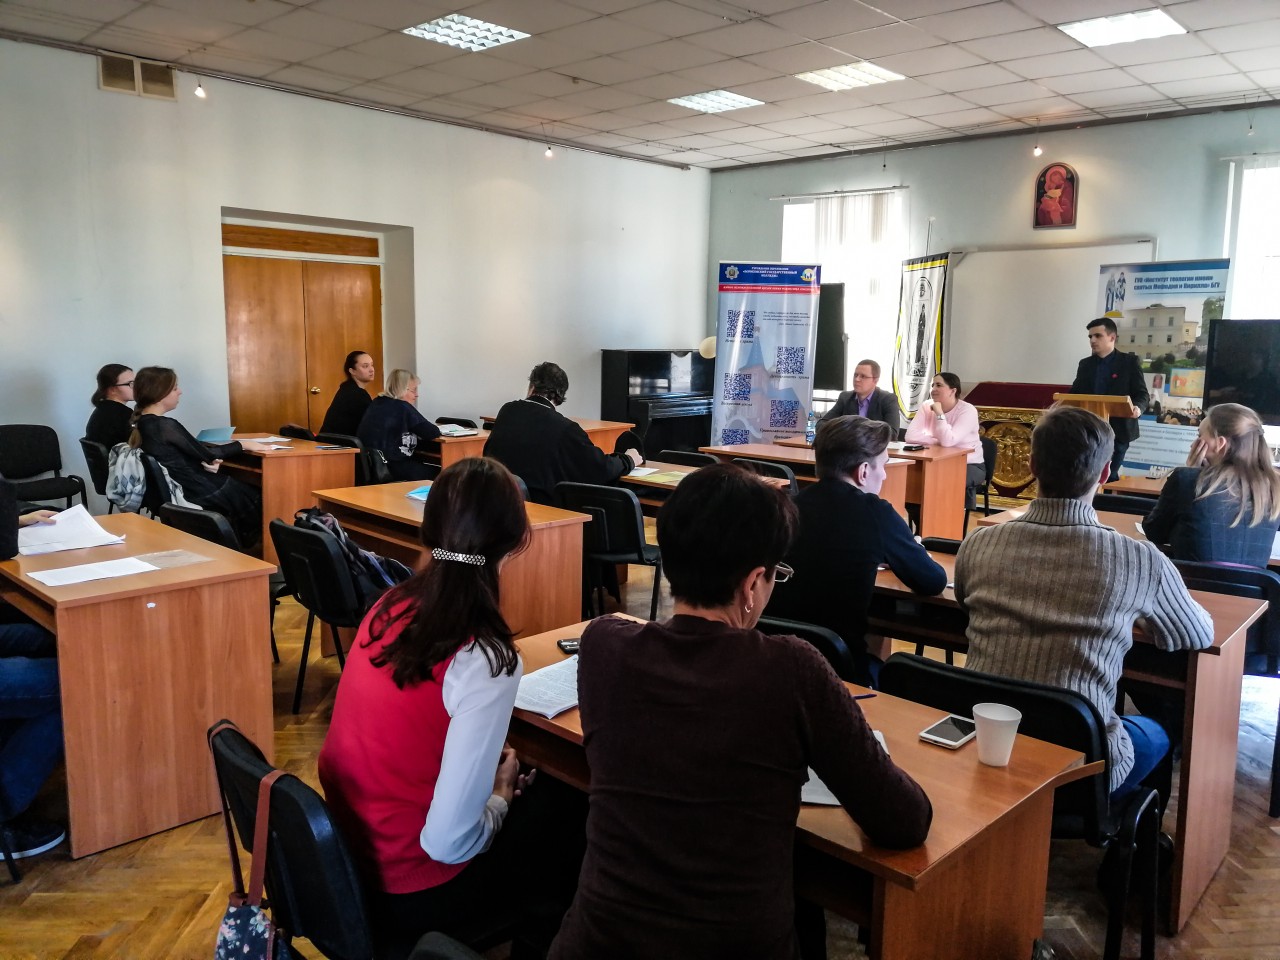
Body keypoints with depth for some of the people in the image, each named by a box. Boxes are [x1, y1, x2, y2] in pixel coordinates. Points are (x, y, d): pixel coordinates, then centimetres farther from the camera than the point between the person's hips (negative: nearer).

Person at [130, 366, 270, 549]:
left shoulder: (142, 423, 4)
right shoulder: (166, 425, -24)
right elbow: (204, 453, -14)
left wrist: (208, 462, -10)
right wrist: (243, 444, -5)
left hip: (180, 488, 8)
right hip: (200, 493, -8)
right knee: (255, 498, 14)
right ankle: (247, 544, 36)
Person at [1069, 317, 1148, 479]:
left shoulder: (1130, 361, 1)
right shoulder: (1085, 364, 13)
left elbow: (1143, 394, -3)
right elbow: (1075, 393, 13)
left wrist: (1137, 408, -25)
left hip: (1117, 431, -3)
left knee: (1109, 476, -2)